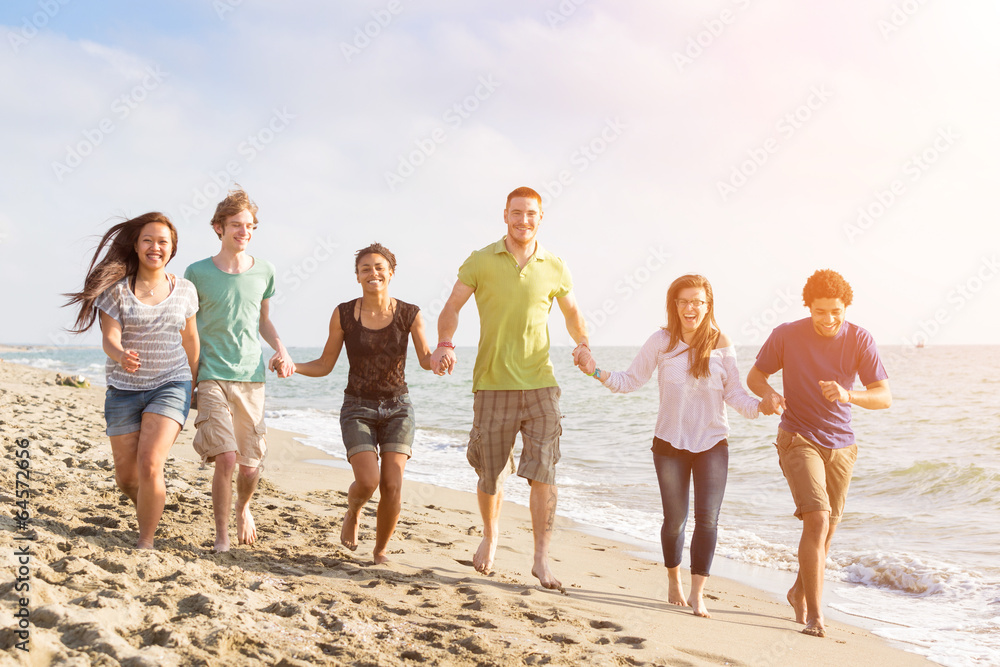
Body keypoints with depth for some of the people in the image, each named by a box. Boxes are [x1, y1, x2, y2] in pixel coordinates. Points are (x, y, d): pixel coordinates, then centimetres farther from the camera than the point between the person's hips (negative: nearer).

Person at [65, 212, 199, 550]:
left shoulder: (184, 290, 3)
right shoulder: (116, 288, -4)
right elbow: (109, 337, -13)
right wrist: (121, 356, -36)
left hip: (170, 386, -1)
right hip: (124, 389, 1)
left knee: (150, 465, -18)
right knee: (126, 477, 7)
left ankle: (145, 542, -4)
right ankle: (150, 508, 40)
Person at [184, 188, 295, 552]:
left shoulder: (264, 271, 7)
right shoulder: (197, 273, -1)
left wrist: (281, 349, 4)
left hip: (251, 376, 3)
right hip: (212, 376, -2)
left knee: (251, 465, 4)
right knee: (226, 457, -15)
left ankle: (243, 509, 38)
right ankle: (221, 536, 3)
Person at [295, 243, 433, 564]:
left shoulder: (409, 314, -3)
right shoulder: (343, 314, -3)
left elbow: (426, 360, -7)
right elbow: (324, 365, 2)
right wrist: (292, 366, -15)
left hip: (397, 408, 1)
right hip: (358, 408, -1)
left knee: (393, 486, -9)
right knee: (368, 481, -17)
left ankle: (381, 549, 16)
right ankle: (353, 513, 21)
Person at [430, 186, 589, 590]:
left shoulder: (554, 268, 6)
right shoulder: (481, 261, 2)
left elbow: (571, 314, 19)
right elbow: (452, 307, 1)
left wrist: (583, 344, 0)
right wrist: (445, 344, -18)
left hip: (539, 382, 1)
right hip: (492, 383, 0)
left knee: (543, 472, -9)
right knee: (490, 475, 9)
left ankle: (541, 560, 0)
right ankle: (490, 533, 38)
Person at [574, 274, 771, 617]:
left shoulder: (721, 344, -6)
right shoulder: (661, 341, -5)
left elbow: (734, 393, -2)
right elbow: (630, 381, -1)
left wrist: (760, 406, -19)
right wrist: (597, 371, -14)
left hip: (712, 444, 0)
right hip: (670, 444, 0)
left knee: (707, 519, -8)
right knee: (674, 520, 8)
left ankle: (697, 594, 4)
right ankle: (673, 582, 33)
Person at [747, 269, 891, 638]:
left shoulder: (860, 340, -8)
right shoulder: (786, 336, -11)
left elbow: (885, 397, -10)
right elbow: (754, 376, 1)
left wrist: (848, 395, -30)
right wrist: (769, 394, -22)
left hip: (841, 445, 3)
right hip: (798, 440, -3)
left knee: (827, 531, 13)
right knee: (817, 521, -19)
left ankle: (799, 592, 37)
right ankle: (814, 614, -13)